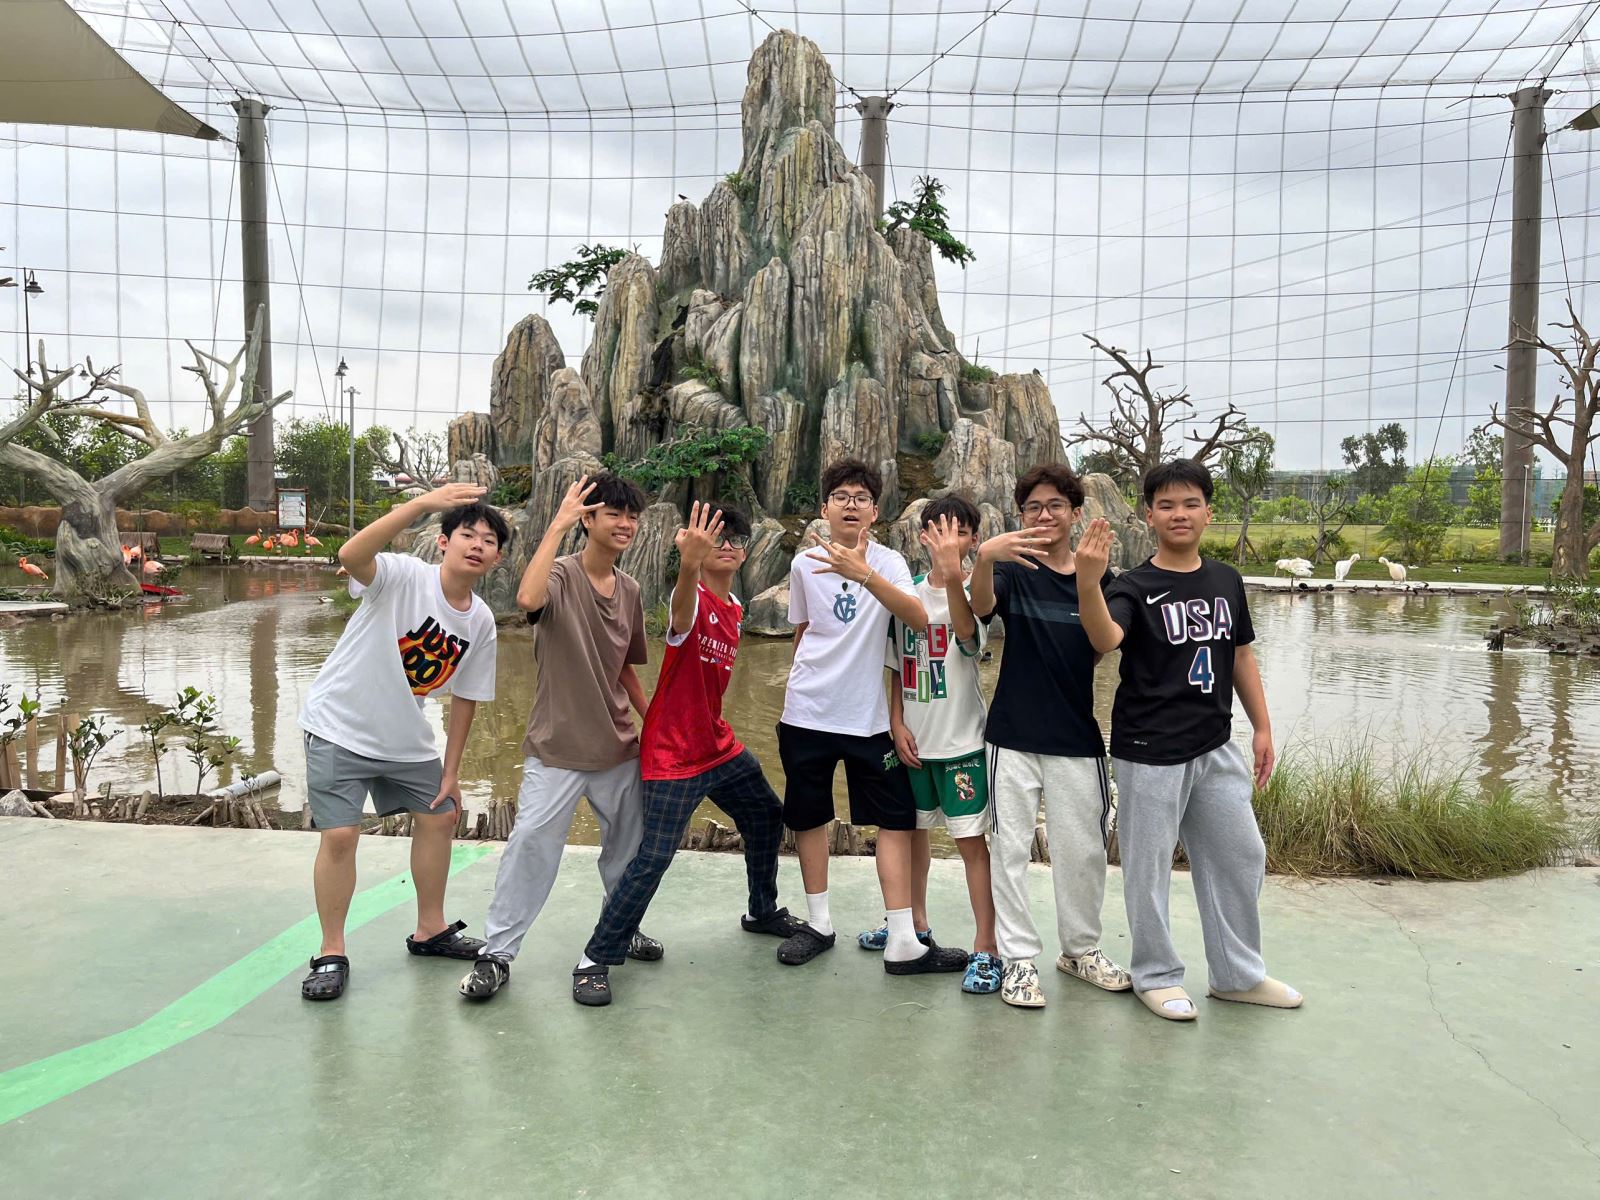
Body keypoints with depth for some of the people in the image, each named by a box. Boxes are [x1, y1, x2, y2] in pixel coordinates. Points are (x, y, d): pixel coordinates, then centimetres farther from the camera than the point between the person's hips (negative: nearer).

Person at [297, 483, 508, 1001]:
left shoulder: (481, 622, -5)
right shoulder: (402, 575, -21)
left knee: (440, 818, 12)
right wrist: (423, 502, -52)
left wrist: (451, 771, 4)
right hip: (340, 727, -6)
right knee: (340, 835, -10)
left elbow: (465, 697, 5)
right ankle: (331, 954, 10)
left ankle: (430, 929, 31)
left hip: (406, 740, 6)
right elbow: (350, 555, -44)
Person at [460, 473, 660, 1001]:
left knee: (628, 844, 16)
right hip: (557, 747, -6)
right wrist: (558, 525, -32)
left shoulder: (629, 589, 6)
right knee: (531, 845, -8)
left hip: (619, 746, 6)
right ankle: (497, 953, 9)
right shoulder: (561, 576, -12)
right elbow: (529, 599, -38)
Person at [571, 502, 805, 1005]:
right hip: (673, 754, -9)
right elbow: (683, 604, -44)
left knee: (767, 816, 20)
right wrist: (689, 563, -65)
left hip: (719, 746, 9)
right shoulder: (693, 598, -17)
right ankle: (595, 960, 2)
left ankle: (762, 911, 42)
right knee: (654, 857, -12)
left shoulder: (736, 608, 9)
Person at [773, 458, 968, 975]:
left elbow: (919, 618, -27)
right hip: (807, 714, 2)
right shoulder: (805, 564, 0)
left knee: (896, 818, -2)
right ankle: (818, 922, 29)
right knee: (808, 816, 12)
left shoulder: (888, 562, -7)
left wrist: (863, 573, -39)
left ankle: (903, 941, 5)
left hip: (869, 716, -2)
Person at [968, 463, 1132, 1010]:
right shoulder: (1012, 570, -1)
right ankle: (1018, 958, 16)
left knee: (1083, 851, 10)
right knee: (1010, 848, 3)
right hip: (1013, 737, -1)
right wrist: (984, 556, -43)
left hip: (1077, 738, 2)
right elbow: (981, 605, -24)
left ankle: (1081, 949, 30)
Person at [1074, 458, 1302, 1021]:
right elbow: (1105, 639, -30)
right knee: (1149, 867, 4)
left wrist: (1262, 727, 13)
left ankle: (1239, 974, 30)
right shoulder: (1134, 587, -9)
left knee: (1242, 856, 13)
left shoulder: (1227, 581, 8)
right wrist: (1088, 580, -47)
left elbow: (1241, 657, 15)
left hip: (1216, 746, 6)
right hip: (1149, 751, -5)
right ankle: (1156, 976, 23)